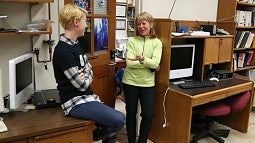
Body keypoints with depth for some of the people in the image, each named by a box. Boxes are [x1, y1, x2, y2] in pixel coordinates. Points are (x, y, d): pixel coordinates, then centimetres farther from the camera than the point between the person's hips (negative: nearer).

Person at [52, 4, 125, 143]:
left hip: (87, 97, 9)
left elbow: (89, 71, 10)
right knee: (120, 120, -16)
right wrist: (86, 78, 1)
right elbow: (82, 85, -19)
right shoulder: (63, 51, -19)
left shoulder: (76, 44, 10)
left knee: (111, 122, 9)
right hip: (75, 102, -9)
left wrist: (84, 77, -10)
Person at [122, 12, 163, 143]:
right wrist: (149, 64, -15)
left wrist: (142, 59, -30)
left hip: (147, 83, 0)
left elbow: (156, 63, -14)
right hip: (130, 82, 0)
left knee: (148, 115, 2)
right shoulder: (132, 41, -2)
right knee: (131, 114, 12)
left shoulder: (157, 42, -1)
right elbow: (129, 63, -13)